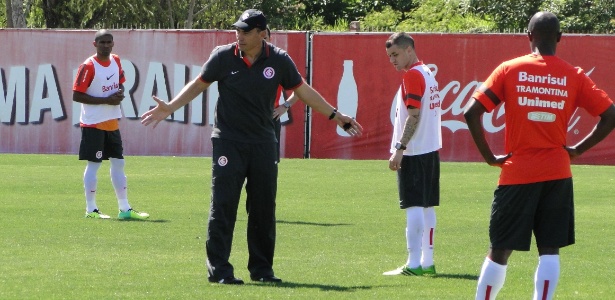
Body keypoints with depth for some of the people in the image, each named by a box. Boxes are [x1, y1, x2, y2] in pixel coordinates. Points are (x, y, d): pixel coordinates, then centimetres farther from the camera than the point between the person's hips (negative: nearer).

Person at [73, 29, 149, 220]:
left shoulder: (116, 61, 7)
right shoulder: (88, 66, -15)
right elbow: (76, 95, -17)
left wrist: (120, 93, -3)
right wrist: (106, 100, -21)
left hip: (112, 122, 8)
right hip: (93, 124, -8)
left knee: (118, 163, 10)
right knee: (94, 164, -4)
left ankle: (124, 209, 16)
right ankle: (91, 209, 3)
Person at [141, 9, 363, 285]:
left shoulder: (279, 61, -2)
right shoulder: (223, 56, -5)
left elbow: (303, 91, 10)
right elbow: (199, 84, 6)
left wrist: (335, 116, 12)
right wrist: (170, 108, -2)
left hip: (263, 144, 2)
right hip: (228, 142, -2)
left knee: (264, 208, 7)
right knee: (222, 207, -6)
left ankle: (261, 269, 17)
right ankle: (219, 270, -2)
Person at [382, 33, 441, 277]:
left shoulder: (412, 75, -12)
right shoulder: (428, 73, 16)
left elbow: (414, 116, -19)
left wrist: (399, 149, -20)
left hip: (414, 153, -10)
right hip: (431, 149, 10)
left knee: (414, 207, -11)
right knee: (427, 206, 12)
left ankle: (413, 264, -13)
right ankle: (427, 262, 15)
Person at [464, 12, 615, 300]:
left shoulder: (509, 70, -2)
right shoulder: (573, 76, 2)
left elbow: (471, 112, -8)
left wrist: (489, 156, 0)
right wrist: (577, 150, 6)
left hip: (517, 173, -1)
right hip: (557, 174, 1)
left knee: (499, 250, 8)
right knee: (550, 250, 2)